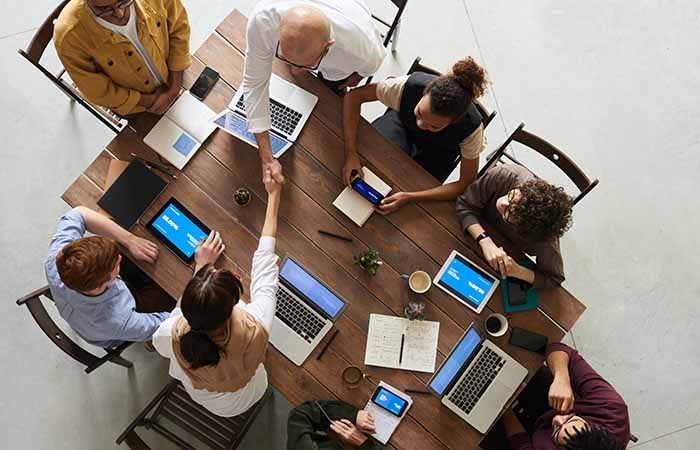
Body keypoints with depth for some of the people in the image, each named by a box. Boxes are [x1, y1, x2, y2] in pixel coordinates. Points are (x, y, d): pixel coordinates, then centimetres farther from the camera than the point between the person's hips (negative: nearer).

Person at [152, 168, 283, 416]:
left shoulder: (173, 335, -41)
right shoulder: (255, 329, -45)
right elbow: (264, 262, -29)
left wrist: (201, 267, -11)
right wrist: (273, 195, -16)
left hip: (198, 396, 1)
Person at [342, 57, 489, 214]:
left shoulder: (471, 127, -39)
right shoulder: (409, 85, -39)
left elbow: (466, 183, -29)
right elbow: (353, 97, -28)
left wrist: (409, 197, -39)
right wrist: (351, 154, -38)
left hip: (437, 153, -1)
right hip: (402, 122, 1)